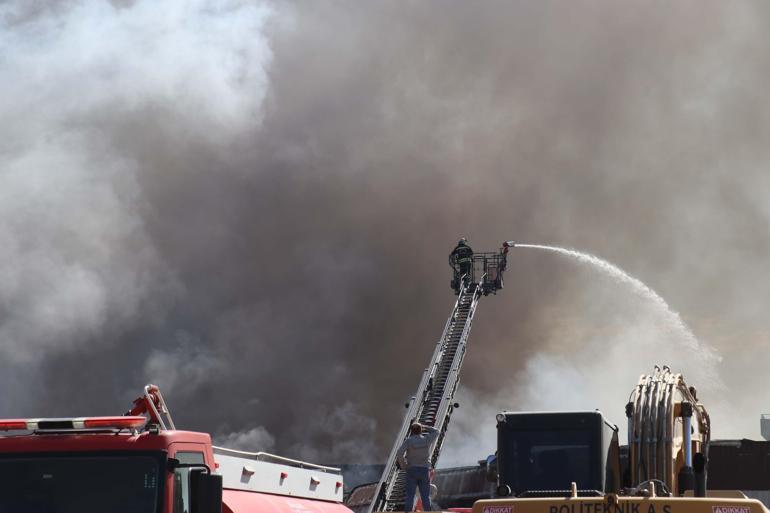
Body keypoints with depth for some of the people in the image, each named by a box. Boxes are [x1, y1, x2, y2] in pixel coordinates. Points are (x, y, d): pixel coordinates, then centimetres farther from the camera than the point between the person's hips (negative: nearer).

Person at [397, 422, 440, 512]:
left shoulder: (409, 440, -6)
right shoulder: (426, 439, 1)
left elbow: (400, 453, -18)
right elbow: (436, 432, 21)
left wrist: (403, 466, -4)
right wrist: (423, 427, 21)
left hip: (412, 470, -2)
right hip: (424, 471, 2)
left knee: (410, 496, -3)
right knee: (425, 497, 3)